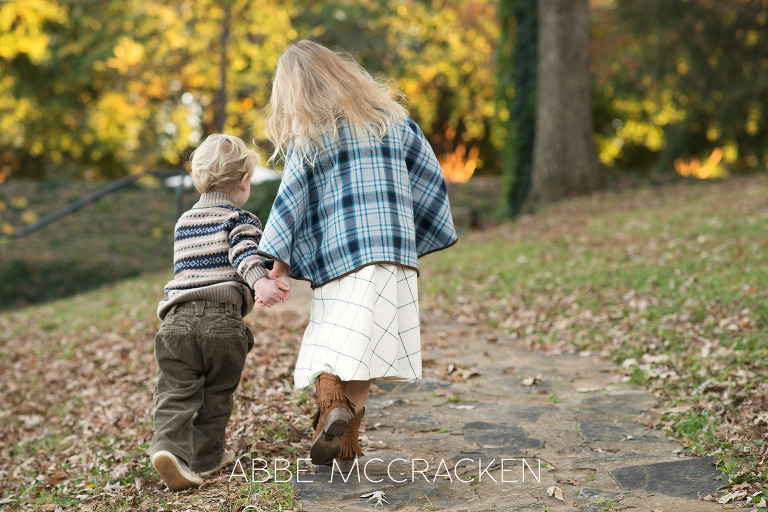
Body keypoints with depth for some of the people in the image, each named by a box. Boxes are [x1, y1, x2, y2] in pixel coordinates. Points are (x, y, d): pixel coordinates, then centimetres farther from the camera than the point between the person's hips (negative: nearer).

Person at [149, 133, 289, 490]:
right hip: (222, 320, -3)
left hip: (177, 319, 4)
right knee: (216, 395, 13)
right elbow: (245, 254, -16)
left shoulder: (183, 222, 25)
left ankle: (169, 448, -20)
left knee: (175, 394, 0)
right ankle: (205, 457, 22)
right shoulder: (241, 220, 6)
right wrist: (261, 282, -33)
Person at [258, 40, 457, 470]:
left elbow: (292, 198, -1)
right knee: (363, 343, 4)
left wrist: (280, 261, -1)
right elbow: (428, 176, 15)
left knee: (328, 340, 6)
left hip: (334, 251, -2)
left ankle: (331, 405, -22)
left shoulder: (307, 137, 5)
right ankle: (346, 444, -1)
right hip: (392, 246, 2)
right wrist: (420, 238, 22)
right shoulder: (389, 116, 13)